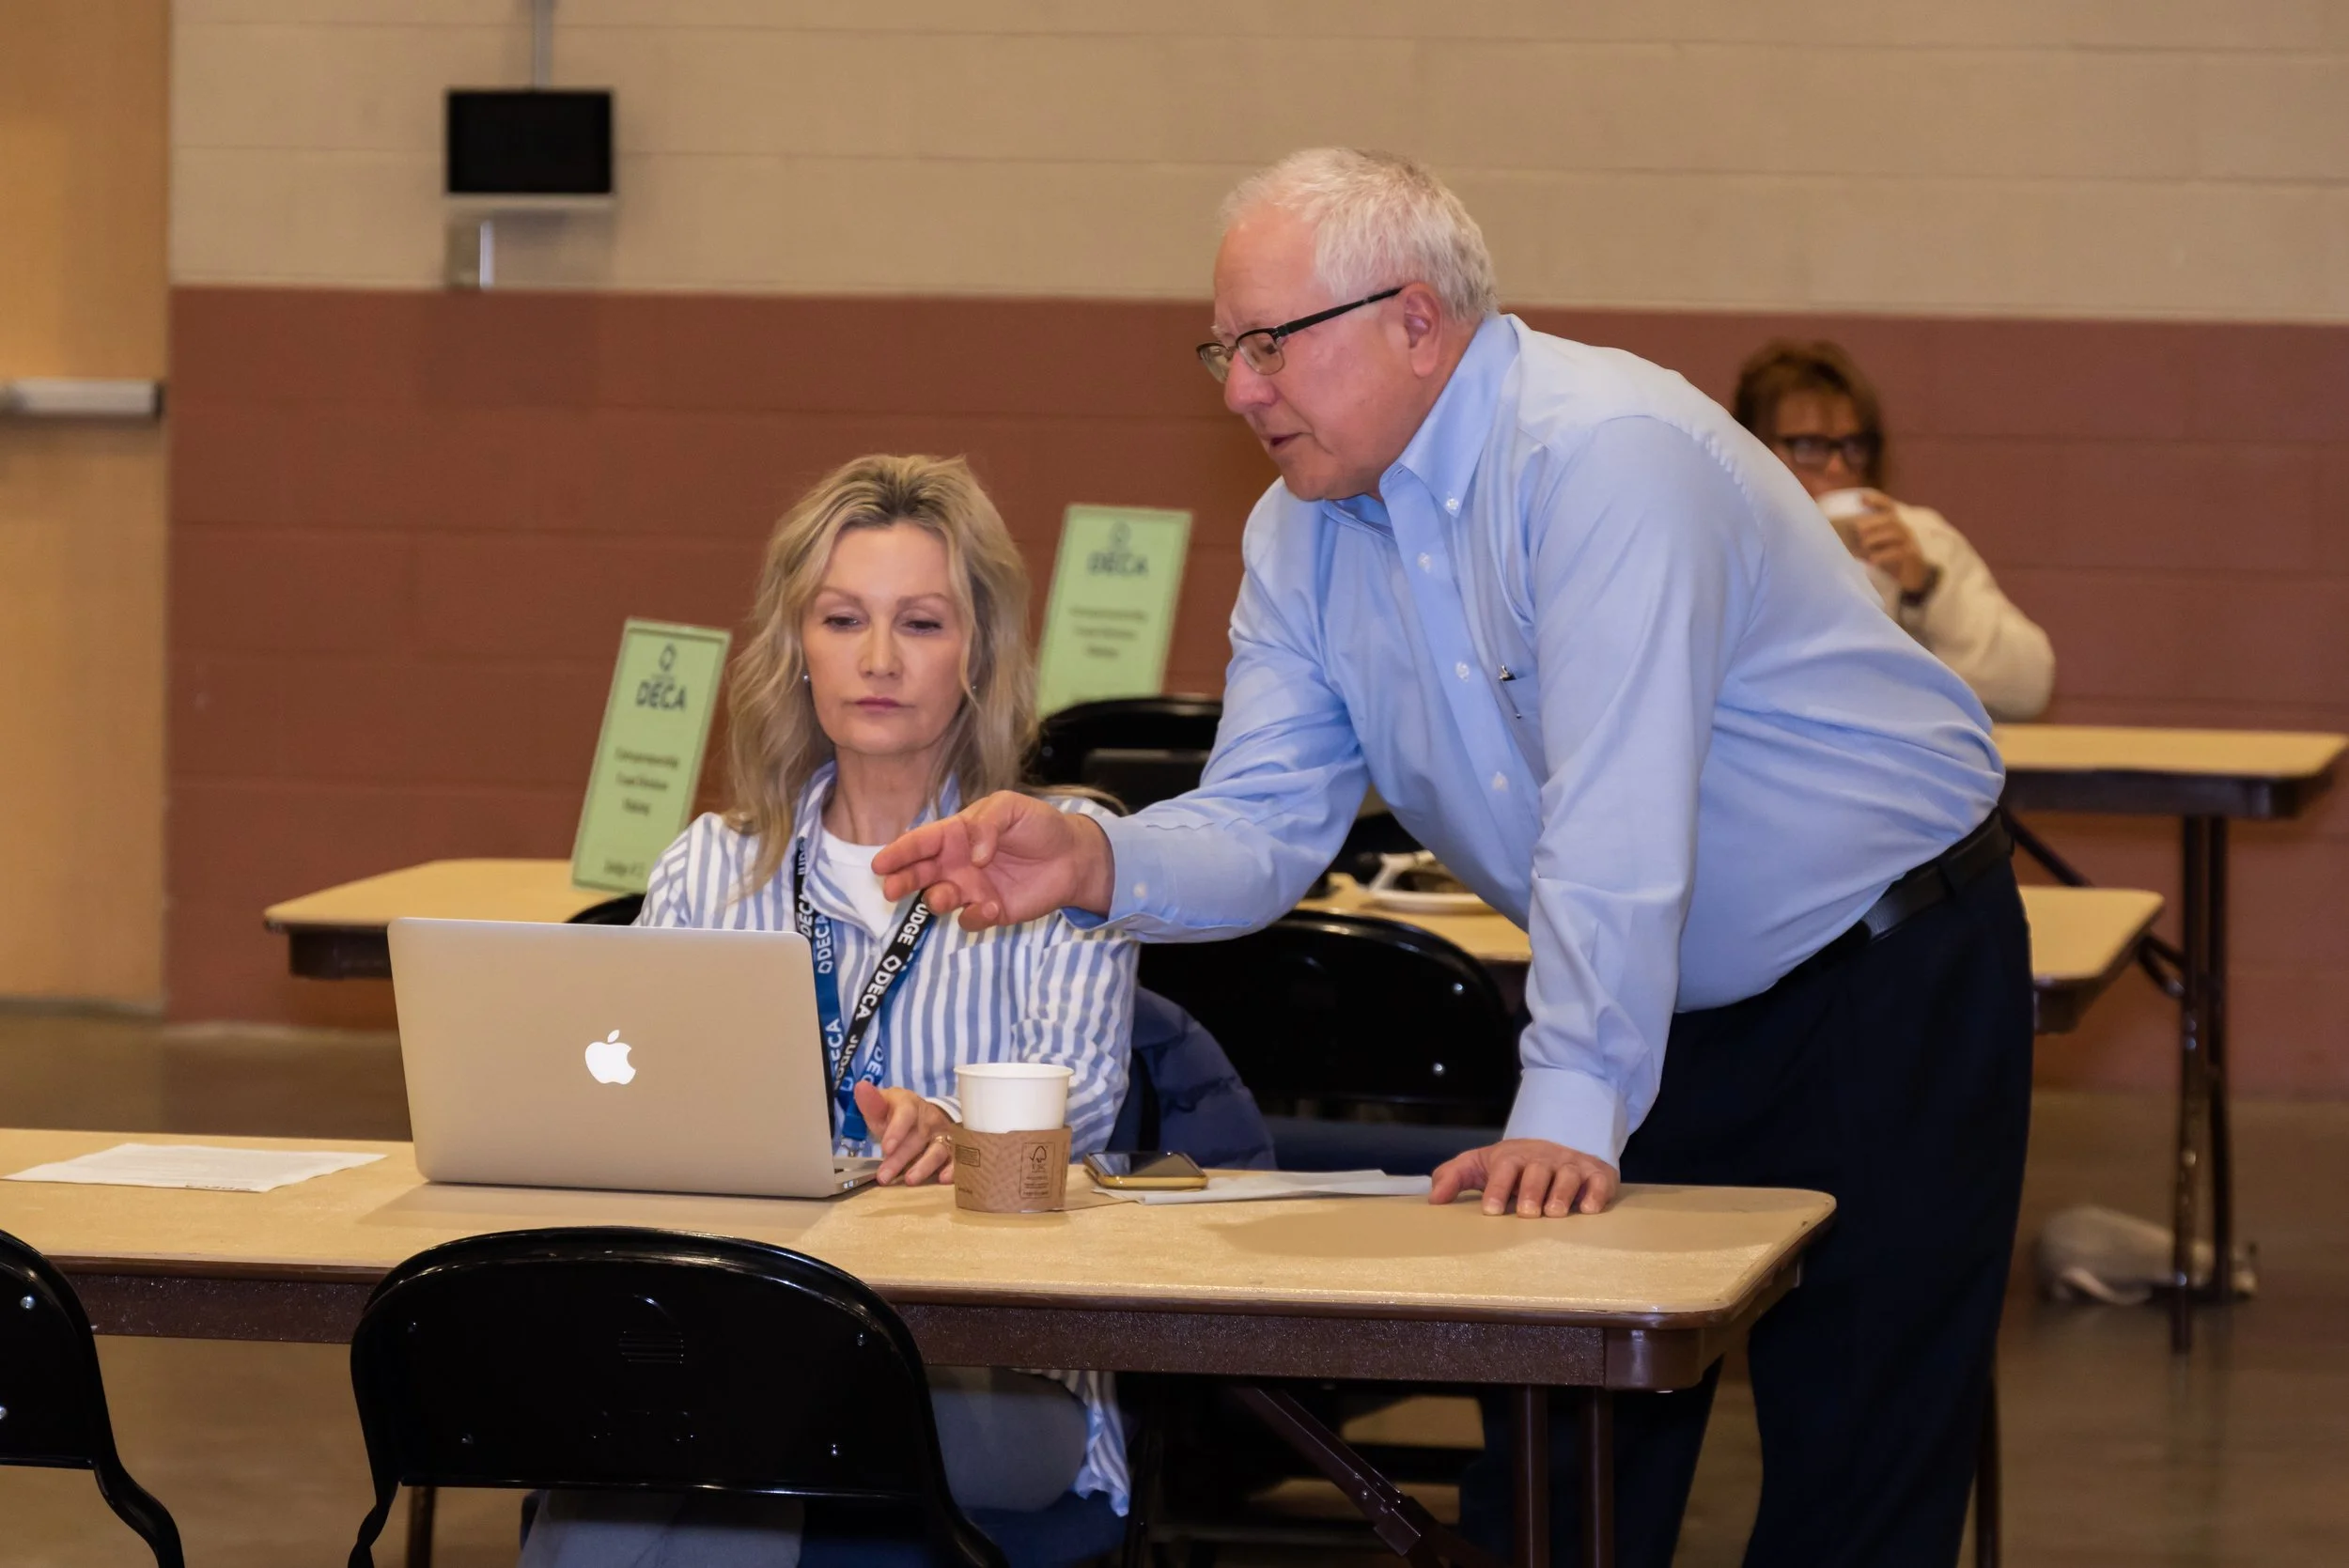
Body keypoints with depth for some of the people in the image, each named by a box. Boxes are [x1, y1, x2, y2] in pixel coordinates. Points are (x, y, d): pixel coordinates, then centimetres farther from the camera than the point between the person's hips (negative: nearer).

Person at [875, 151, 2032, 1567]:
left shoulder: (1604, 454, -27)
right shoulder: (1305, 533, 0)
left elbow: (1616, 817, -33)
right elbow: (1266, 826, -5)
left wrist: (1573, 1111, -37)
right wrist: (1092, 863, -26)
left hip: (1884, 985, -7)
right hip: (1647, 1002, 7)